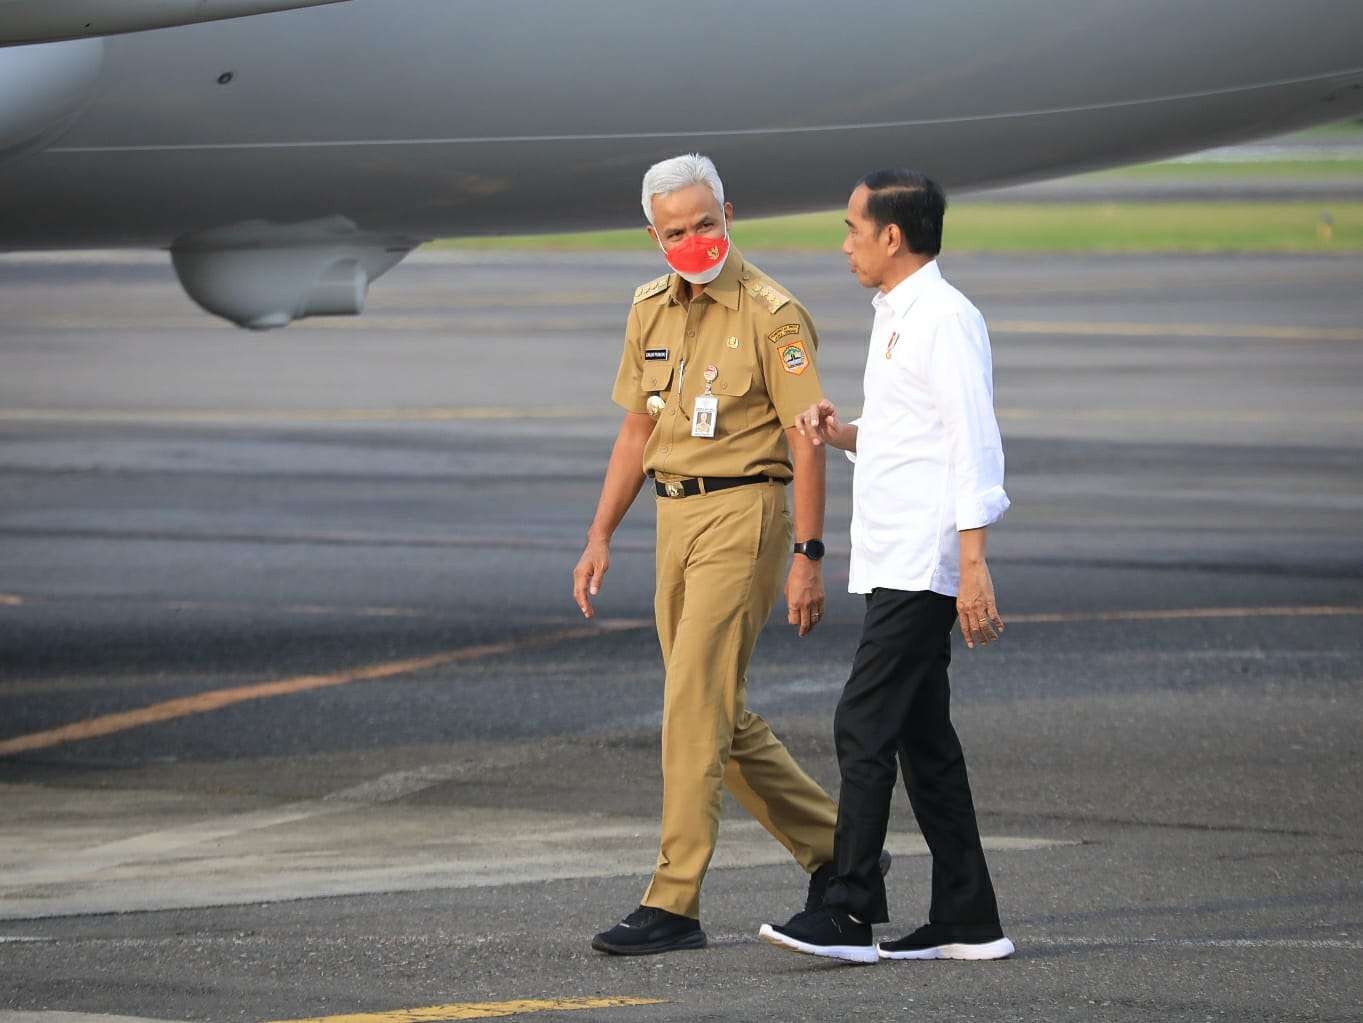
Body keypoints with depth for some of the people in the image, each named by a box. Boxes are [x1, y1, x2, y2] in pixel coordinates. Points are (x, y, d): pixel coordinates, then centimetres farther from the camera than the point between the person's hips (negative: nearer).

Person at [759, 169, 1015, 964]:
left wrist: (973, 564, -23)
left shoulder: (945, 319, -13)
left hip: (924, 564, -10)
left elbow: (974, 445, -18)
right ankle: (966, 920, 12)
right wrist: (844, 435, 7)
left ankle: (849, 912, -13)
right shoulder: (895, 318, 18)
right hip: (894, 563, 10)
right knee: (922, 736, 9)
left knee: (865, 726, -12)